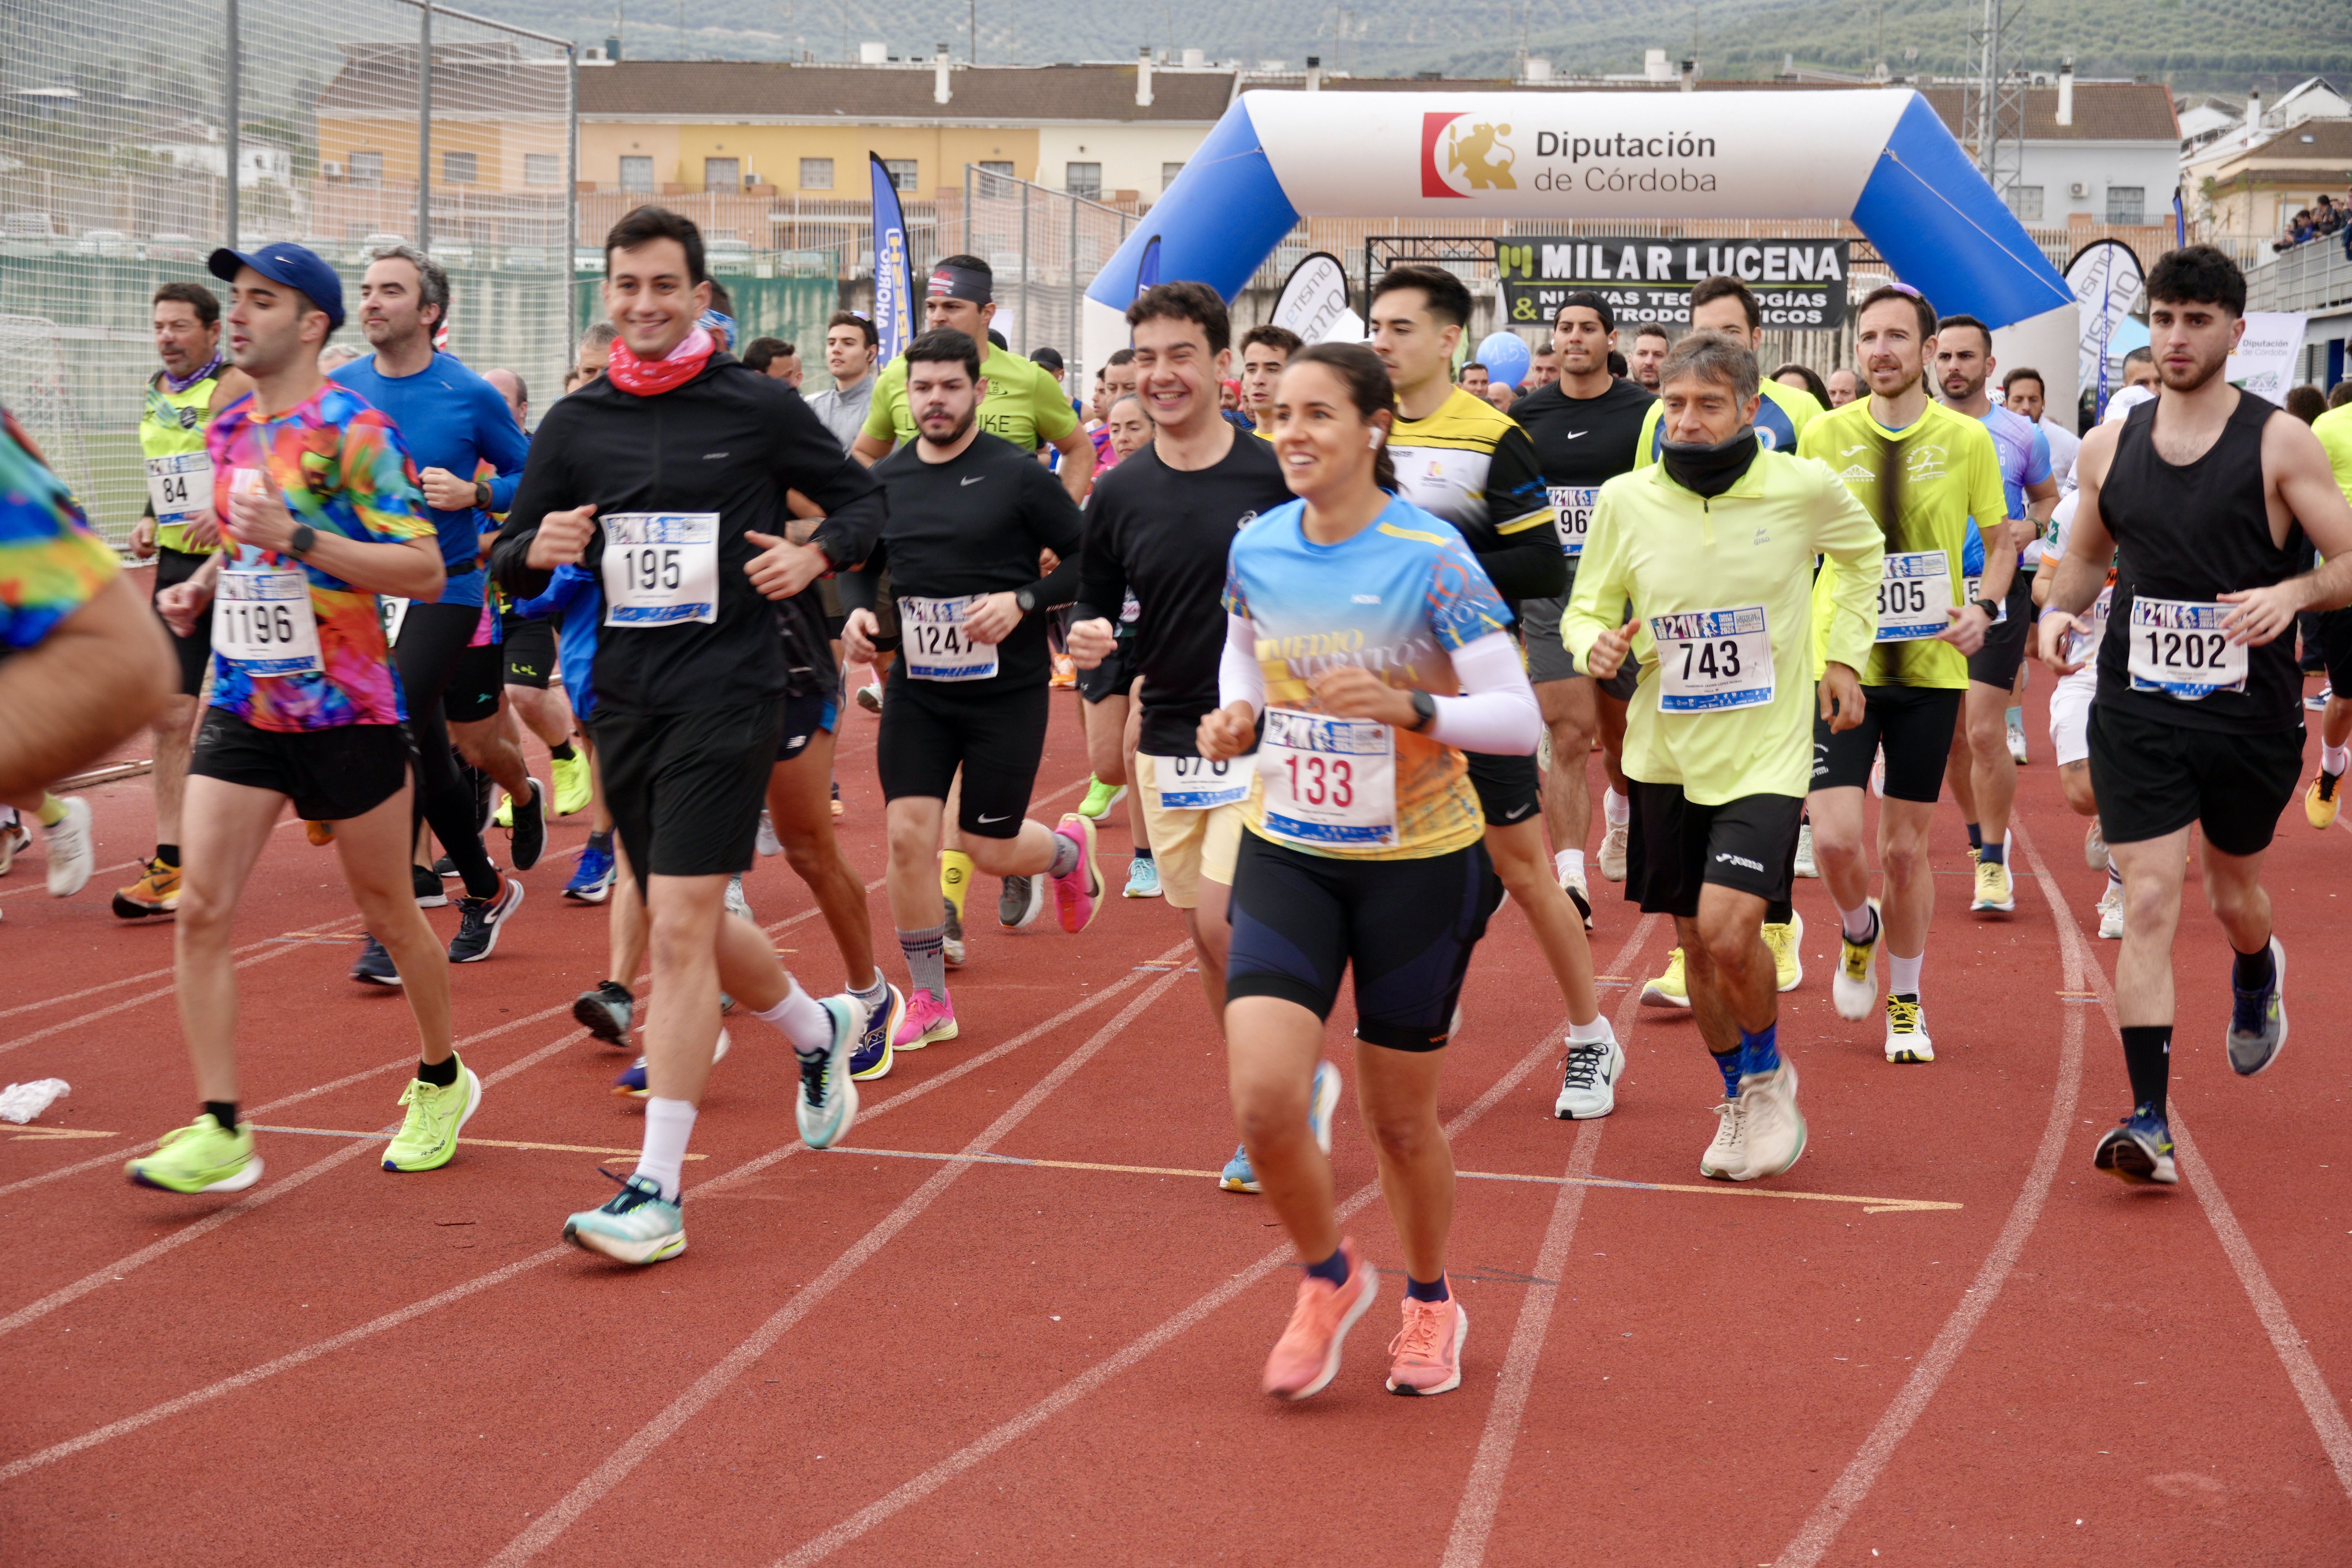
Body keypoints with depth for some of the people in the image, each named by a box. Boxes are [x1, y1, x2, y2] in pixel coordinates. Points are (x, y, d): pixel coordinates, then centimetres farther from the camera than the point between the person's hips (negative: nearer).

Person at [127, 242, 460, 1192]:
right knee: (201, 908, -8)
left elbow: (425, 571, -18)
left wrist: (297, 540, -25)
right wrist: (201, 587, 6)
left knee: (387, 910, 10)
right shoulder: (229, 431, 9)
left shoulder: (353, 430, -12)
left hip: (346, 712, -6)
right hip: (245, 708, 6)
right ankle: (219, 1132, -5)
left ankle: (442, 1081, 32)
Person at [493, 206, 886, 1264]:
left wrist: (815, 554, -12)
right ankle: (823, 1031, 45)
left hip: (729, 691, -5)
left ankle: (657, 1193, -8)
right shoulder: (575, 424, 8)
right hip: (623, 698, 5)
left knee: (679, 932, -12)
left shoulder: (760, 407, -2)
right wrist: (535, 550, -11)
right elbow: (509, 566, 12)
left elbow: (863, 501, 8)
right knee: (691, 928, 15)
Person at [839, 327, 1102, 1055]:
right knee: (908, 836, -7)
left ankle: (1070, 847, 39)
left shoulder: (1018, 475, -9)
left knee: (990, 851, 3)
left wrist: (1023, 600, -20)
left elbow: (1087, 561, -6)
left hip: (1007, 690, -3)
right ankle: (928, 1000, 9)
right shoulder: (885, 480, 4)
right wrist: (858, 609, -3)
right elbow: (861, 565, 18)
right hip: (917, 688, 4)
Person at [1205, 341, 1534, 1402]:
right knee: (1263, 1097, -13)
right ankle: (1328, 1279, 18)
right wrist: (1234, 717, -2)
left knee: (1399, 1116, 8)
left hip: (1417, 863, -3)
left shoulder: (1432, 558, -16)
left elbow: (1521, 718, -17)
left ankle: (1430, 1304, 38)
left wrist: (1410, 707, -33)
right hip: (1286, 855, 3)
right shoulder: (1255, 549, -3)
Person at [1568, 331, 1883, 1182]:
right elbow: (1587, 609, 6)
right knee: (1695, 941, 10)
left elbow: (1863, 551, 15)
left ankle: (1769, 1076, 11)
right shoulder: (1625, 500, -6)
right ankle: (1740, 1102, 33)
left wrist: (1845, 653, 9)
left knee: (1729, 928, -18)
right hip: (1666, 753, 3)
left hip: (1766, 752, -3)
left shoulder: (1805, 488, -8)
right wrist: (1596, 644, -16)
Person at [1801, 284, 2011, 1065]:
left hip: (1931, 668, 0)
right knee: (1835, 838, -12)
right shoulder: (1824, 435, 0)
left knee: (1906, 847, 7)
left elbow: (2002, 540, 11)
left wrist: (1985, 606, -7)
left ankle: (1906, 1005, 26)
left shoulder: (1967, 440, -1)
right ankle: (1858, 931, 24)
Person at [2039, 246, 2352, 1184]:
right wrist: (2058, 609, -2)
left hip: (2250, 714, -1)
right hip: (2137, 710, 1)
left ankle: (2258, 976, 56)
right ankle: (2149, 1122, -10)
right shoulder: (2108, 448, 4)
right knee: (2148, 904, -10)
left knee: (2233, 894, 18)